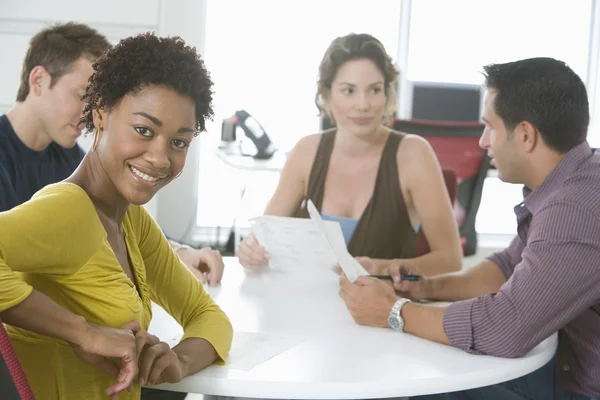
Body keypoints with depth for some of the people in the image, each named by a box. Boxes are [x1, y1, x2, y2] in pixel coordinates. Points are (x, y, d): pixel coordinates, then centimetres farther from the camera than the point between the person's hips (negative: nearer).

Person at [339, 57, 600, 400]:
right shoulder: (563, 185, 2)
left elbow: (503, 327, -33)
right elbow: (511, 267, 14)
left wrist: (395, 312, -18)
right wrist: (429, 288, -2)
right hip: (571, 371, 8)